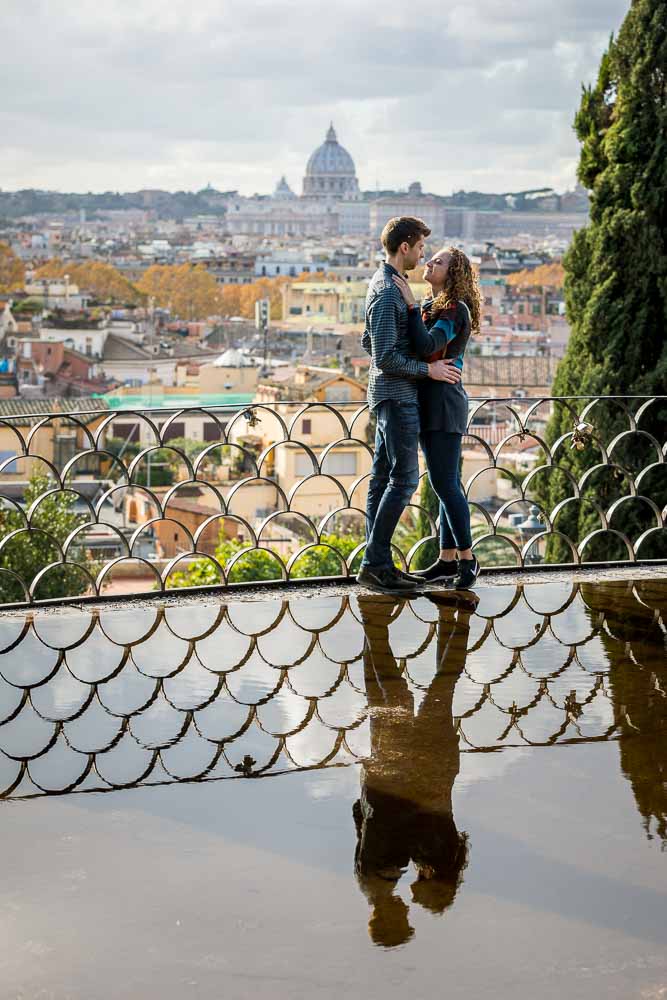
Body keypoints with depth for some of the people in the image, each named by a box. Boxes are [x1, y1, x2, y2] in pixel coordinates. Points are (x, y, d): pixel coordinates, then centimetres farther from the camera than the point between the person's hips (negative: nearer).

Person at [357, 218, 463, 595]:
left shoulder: (384, 284, 15)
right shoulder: (387, 292, -17)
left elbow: (368, 342, 22)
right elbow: (385, 357, -21)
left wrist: (422, 342, 20)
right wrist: (427, 369, -14)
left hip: (389, 394, 11)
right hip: (397, 394, -11)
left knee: (383, 478, 8)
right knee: (405, 478, -10)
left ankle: (378, 563, 11)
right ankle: (375, 564, -10)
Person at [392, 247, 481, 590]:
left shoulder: (454, 310, -12)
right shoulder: (431, 305, 14)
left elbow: (426, 346, -24)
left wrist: (411, 305, -21)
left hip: (442, 403, -9)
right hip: (430, 403, 9)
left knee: (445, 484, -8)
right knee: (447, 484, 10)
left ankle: (467, 558, 0)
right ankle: (447, 560, 15)